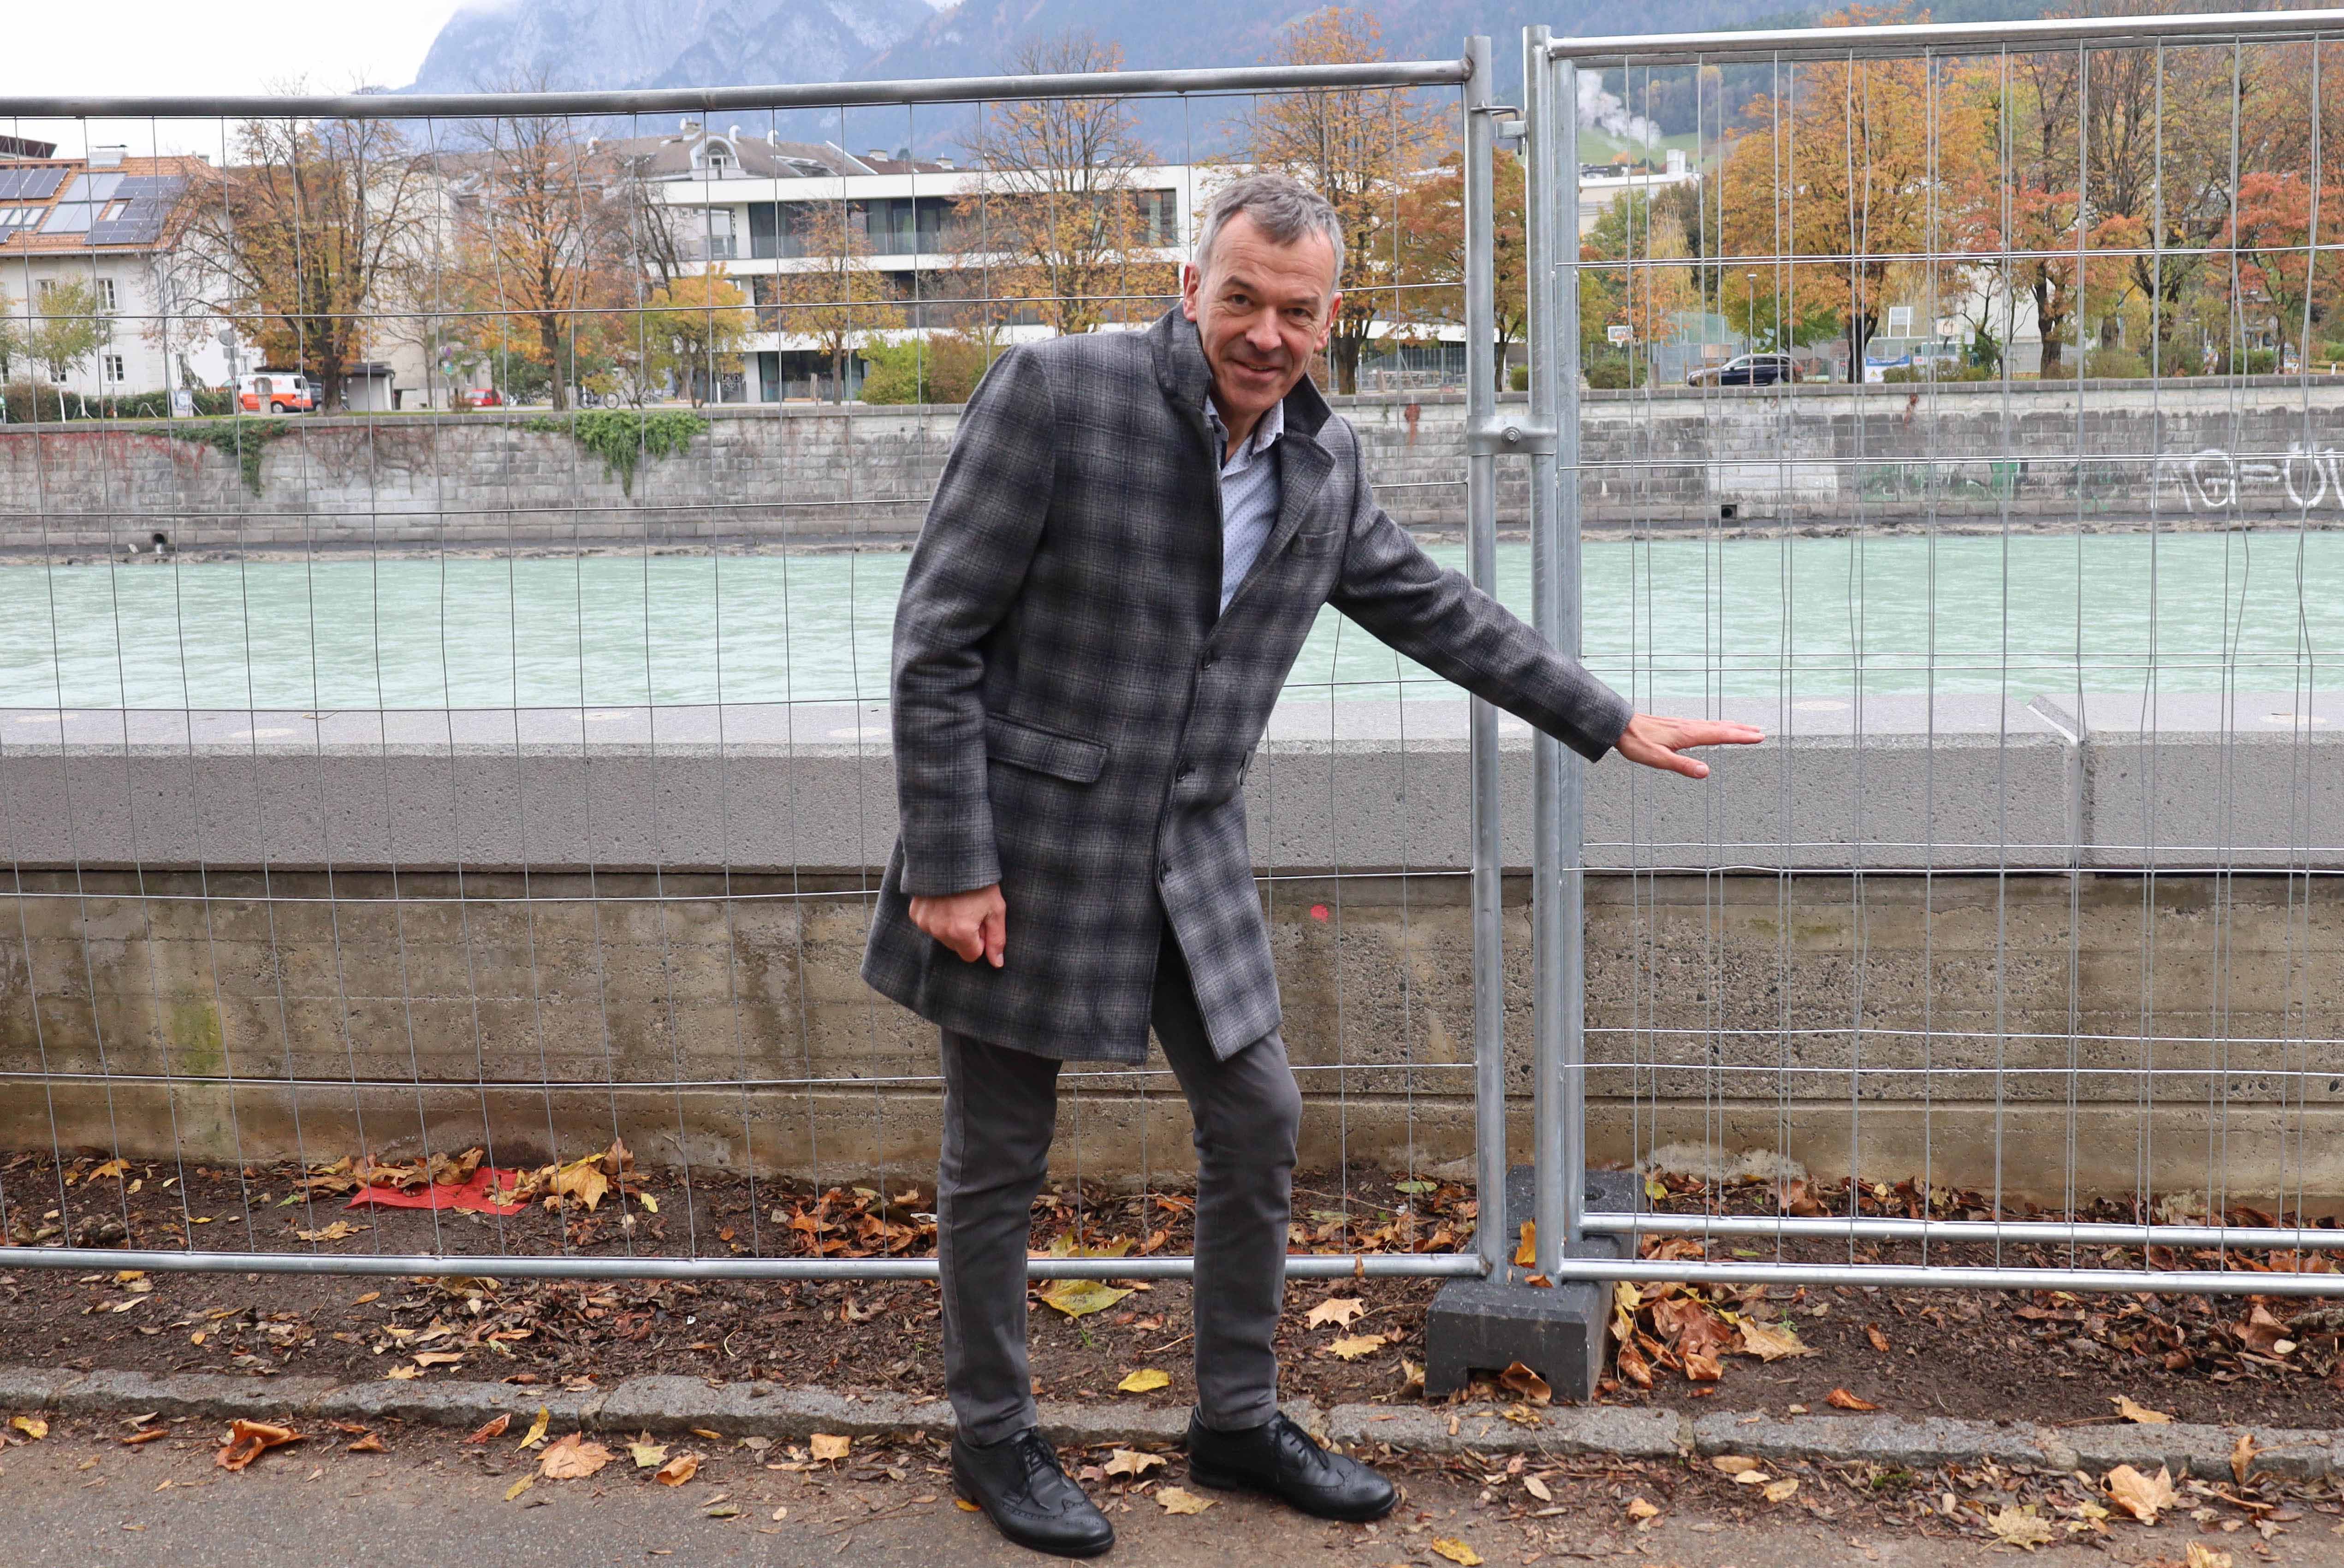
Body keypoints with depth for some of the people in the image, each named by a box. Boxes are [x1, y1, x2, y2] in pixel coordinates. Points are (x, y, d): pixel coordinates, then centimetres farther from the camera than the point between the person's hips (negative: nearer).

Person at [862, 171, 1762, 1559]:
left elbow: (1437, 610, 19)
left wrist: (1613, 723, 20)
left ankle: (1239, 1422, 30)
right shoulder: (1057, 392, -15)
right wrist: (950, 864, -17)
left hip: (1191, 856, 6)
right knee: (1001, 1158, 7)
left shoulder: (1325, 463, 4)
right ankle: (993, 1436, 28)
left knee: (1259, 1127, 11)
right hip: (1027, 844, -5)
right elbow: (939, 637, -14)